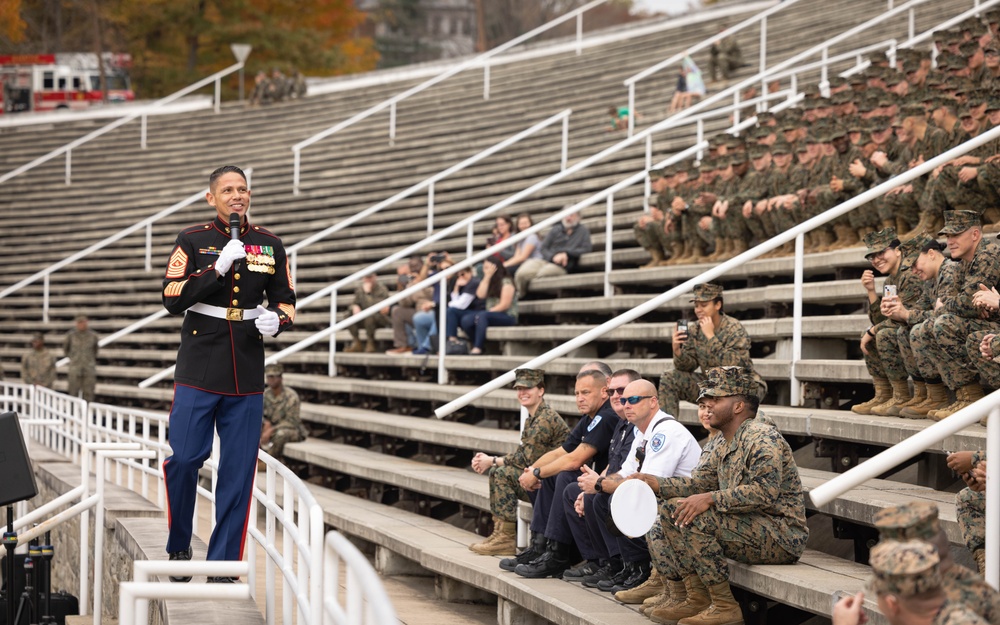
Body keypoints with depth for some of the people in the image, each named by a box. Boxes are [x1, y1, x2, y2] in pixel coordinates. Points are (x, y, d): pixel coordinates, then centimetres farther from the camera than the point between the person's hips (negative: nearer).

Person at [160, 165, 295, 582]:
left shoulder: (269, 245, 11)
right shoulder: (193, 241, 2)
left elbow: (285, 298, 20)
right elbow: (172, 298, -7)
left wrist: (277, 320, -3)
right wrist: (217, 268, -16)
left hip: (247, 377, 2)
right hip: (198, 373, -2)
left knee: (238, 470, 0)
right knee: (183, 459, -7)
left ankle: (224, 563, 6)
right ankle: (178, 547, 15)